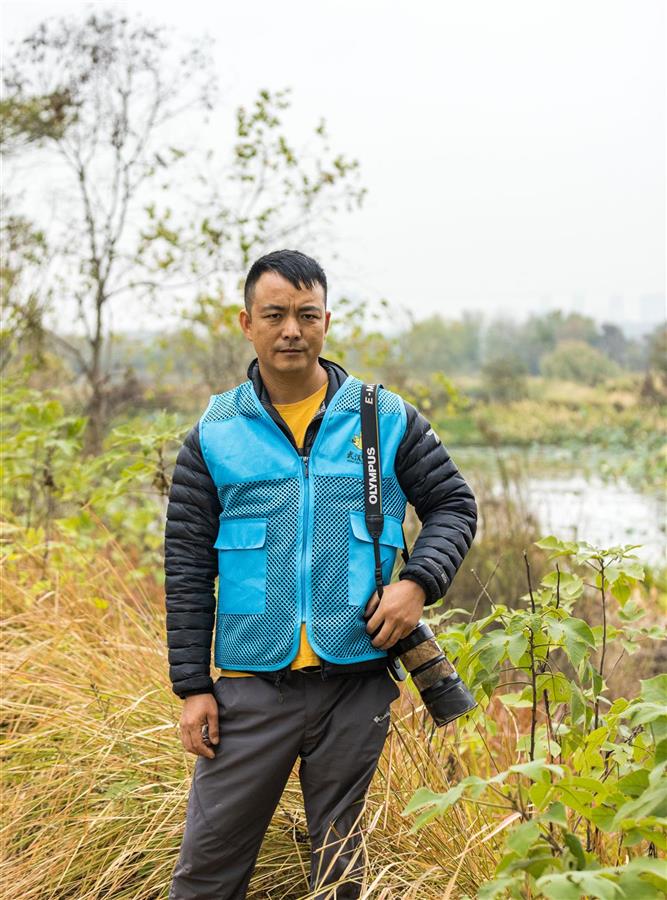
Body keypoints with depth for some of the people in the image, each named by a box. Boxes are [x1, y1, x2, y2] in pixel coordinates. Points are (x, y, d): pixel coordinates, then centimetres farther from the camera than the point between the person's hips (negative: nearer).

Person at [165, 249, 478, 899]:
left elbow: (453, 505, 10)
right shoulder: (214, 436, 3)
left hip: (358, 679, 0)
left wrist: (420, 582, -9)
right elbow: (186, 566, 4)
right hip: (251, 684, 0)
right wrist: (192, 686, 0)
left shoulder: (386, 419, 3)